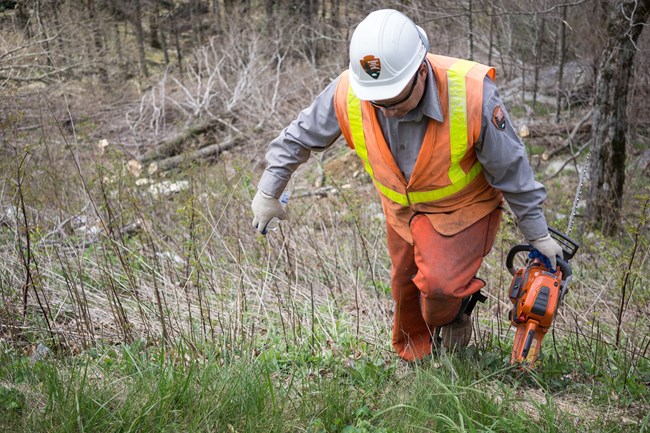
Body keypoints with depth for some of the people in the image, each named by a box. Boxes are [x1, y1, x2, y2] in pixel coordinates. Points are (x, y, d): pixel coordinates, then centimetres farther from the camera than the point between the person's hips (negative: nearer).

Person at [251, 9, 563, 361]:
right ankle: (412, 357, 48)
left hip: (462, 208, -4)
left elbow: (510, 170, -21)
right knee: (405, 289, 19)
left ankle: (452, 314, 14)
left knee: (440, 283, -23)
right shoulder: (348, 94, -28)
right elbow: (299, 137, -6)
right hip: (402, 210, 4)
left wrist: (538, 235, -10)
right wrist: (268, 193, 3)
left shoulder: (471, 93, -36)